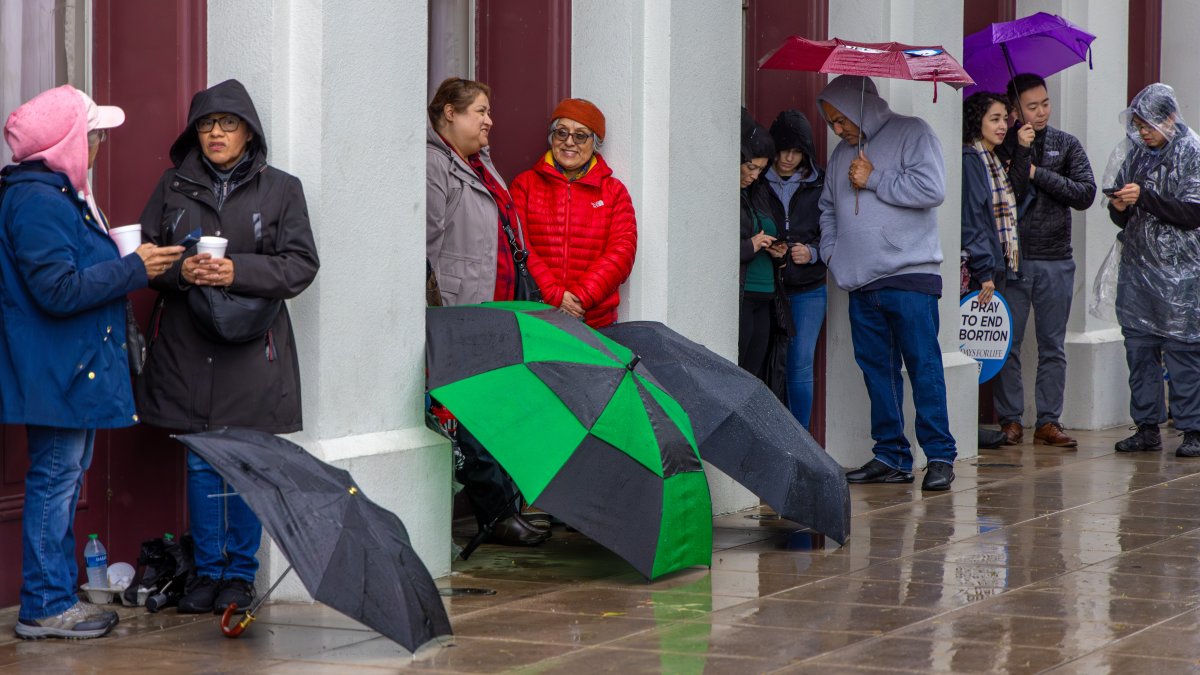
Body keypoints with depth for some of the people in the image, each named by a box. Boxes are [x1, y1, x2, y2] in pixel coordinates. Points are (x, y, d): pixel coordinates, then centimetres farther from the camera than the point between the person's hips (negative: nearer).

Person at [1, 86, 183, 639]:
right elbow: (59, 289, -24)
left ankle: (58, 598, 21)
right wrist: (134, 269, -18)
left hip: (76, 366, 11)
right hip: (55, 370, -11)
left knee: (66, 477, 14)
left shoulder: (62, 194, 15)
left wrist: (128, 257, 9)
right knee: (55, 478, -6)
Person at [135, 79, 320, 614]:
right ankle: (207, 570, 17)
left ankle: (240, 573, 14)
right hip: (186, 344, 2)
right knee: (200, 462, 7)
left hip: (251, 348, -2)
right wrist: (180, 270, -14)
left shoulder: (280, 189, 2)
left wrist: (239, 272, -17)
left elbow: (301, 264, -2)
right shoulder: (174, 186, 8)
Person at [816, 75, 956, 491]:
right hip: (861, 284, 7)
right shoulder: (842, 154, 20)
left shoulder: (911, 134, -1)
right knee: (876, 368, 6)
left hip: (910, 276, -7)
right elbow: (828, 207, 32)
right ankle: (891, 457, 11)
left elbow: (932, 188, -14)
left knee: (923, 364, -8)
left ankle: (940, 456, -5)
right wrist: (830, 249, 15)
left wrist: (874, 180, -9)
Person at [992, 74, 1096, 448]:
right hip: (1011, 259, -2)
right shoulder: (1002, 145, 1)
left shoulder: (1066, 144, 7)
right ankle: (1010, 420, 8)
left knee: (1053, 347, 5)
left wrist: (1038, 174, -10)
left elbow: (1086, 193, -4)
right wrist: (1018, 154, -17)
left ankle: (1048, 421, 10)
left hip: (1056, 260, 2)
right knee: (1008, 344, 0)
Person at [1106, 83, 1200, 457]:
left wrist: (1145, 197, -18)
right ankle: (1147, 429, 12)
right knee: (1138, 346, 6)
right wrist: (1119, 207, -5)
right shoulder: (1134, 153, 12)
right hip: (1137, 267, 6)